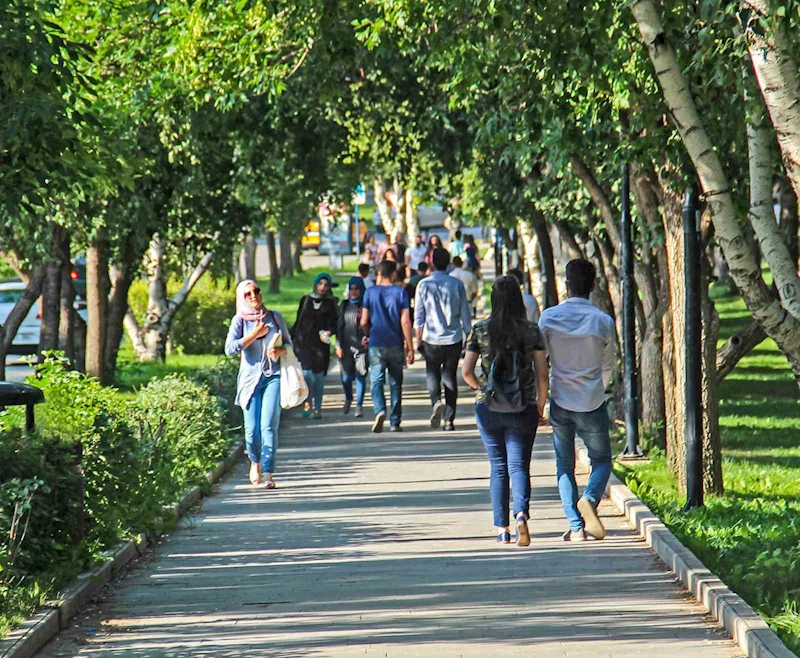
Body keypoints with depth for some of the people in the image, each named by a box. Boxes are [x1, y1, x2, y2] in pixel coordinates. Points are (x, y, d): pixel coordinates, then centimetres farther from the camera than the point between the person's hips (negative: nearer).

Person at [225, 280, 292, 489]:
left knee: (268, 426, -13)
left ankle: (268, 474, -12)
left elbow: (288, 343, 16)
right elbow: (230, 349, -10)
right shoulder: (240, 320, 3)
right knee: (252, 429, -3)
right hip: (250, 377, 0)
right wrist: (255, 334, -12)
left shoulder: (275, 317, 8)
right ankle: (255, 462, 28)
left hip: (273, 376, 0)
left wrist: (280, 351, -6)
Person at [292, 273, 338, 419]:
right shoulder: (305, 300, 9)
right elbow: (298, 321, 15)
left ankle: (317, 408, 13)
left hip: (320, 343, 0)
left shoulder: (330, 304, 6)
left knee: (319, 376, 3)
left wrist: (328, 332, -17)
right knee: (306, 373, -12)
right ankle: (308, 402, 8)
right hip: (303, 341, 0)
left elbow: (334, 323, 4)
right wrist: (291, 338, 13)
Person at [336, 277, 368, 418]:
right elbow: (339, 326, 10)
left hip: (362, 345, -2)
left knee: (360, 375, -4)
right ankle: (348, 399, 28)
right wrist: (338, 345, 4)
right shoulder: (344, 305, 10)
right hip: (346, 346, 2)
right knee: (346, 377, 0)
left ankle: (359, 405, 5)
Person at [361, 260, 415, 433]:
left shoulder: (370, 292, 0)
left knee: (376, 381, -1)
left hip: (376, 345, 0)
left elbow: (364, 321, 1)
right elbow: (405, 322, -8)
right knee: (396, 383, 10)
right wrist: (410, 348, -4)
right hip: (396, 345, 0)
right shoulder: (400, 293, -3)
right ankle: (395, 422, 13)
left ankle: (380, 410, -27)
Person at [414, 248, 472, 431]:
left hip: (432, 339, -1)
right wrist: (467, 334, 12)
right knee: (450, 376, 9)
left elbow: (418, 314, 0)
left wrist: (418, 335, 9)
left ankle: (436, 401, -17)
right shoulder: (457, 284, -1)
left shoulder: (424, 285, -3)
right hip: (454, 339, 1)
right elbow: (465, 313, 2)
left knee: (432, 373, 13)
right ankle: (449, 419, 5)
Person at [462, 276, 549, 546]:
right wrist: (540, 406, 9)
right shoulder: (531, 331, -3)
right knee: (519, 465, 2)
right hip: (522, 409, -1)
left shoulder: (481, 330, -3)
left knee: (498, 467, 12)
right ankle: (521, 513, -24)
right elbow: (542, 374, -3)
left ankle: (502, 529, 13)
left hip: (488, 407, 1)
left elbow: (466, 372, -2)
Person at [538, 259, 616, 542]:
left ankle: (575, 526, 0)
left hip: (560, 402, 1)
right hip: (593, 403, -1)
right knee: (601, 460, 14)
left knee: (565, 466, 11)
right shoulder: (603, 321, -5)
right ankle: (589, 499, -16)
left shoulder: (549, 317, -6)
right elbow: (608, 365, 7)